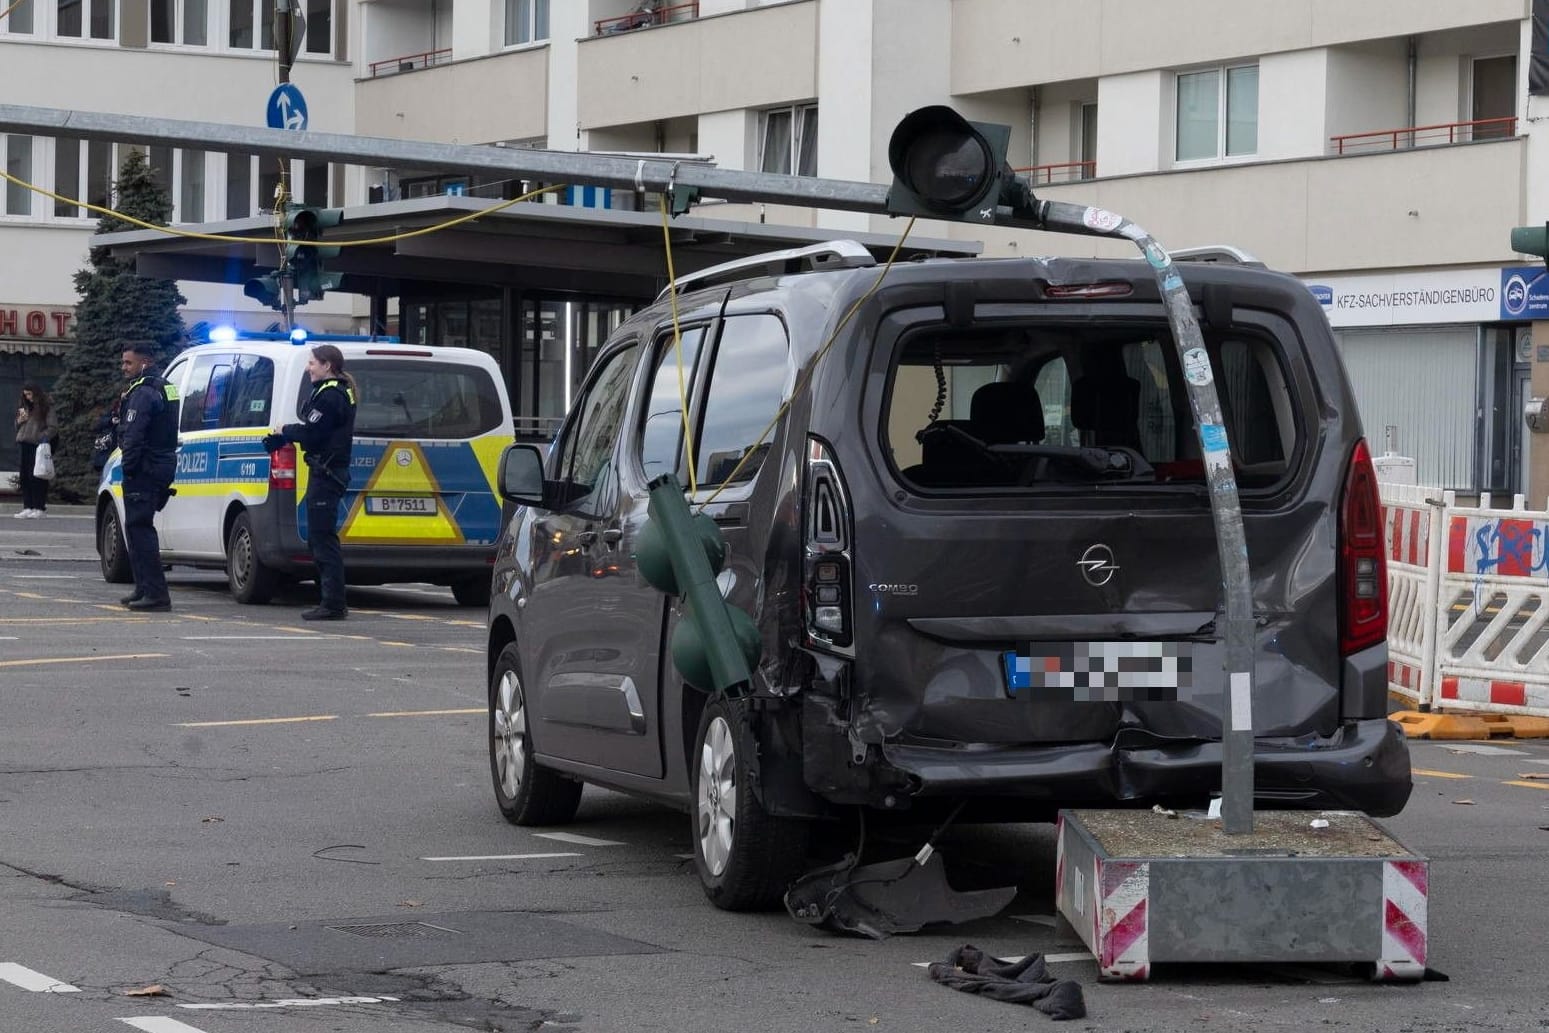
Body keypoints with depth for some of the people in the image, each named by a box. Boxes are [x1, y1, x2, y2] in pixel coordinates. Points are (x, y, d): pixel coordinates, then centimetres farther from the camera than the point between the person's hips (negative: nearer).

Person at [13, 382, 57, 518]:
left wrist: (43, 438, -19)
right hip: (23, 445, 6)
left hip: (38, 445, -6)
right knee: (24, 476, 2)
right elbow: (17, 427, 25)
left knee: (37, 476, -8)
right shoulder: (24, 407, 19)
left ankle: (39, 507, -4)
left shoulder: (47, 408, 0)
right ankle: (28, 506, 3)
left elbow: (52, 427, -5)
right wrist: (20, 420, 4)